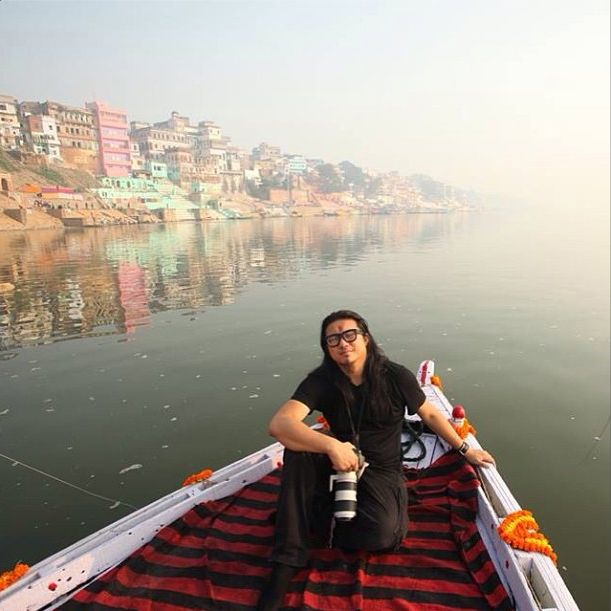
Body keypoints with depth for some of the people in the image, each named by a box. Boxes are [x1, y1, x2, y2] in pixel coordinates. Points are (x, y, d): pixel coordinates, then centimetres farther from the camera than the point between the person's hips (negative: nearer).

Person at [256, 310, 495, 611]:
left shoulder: (396, 376, -10)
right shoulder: (321, 381, -13)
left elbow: (430, 414, 7)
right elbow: (279, 424, -28)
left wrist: (465, 449, 11)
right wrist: (331, 445, -40)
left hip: (382, 470, -1)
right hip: (336, 463, 1)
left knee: (383, 533, -33)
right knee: (300, 444, -31)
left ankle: (320, 523, -3)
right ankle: (286, 563, -25)